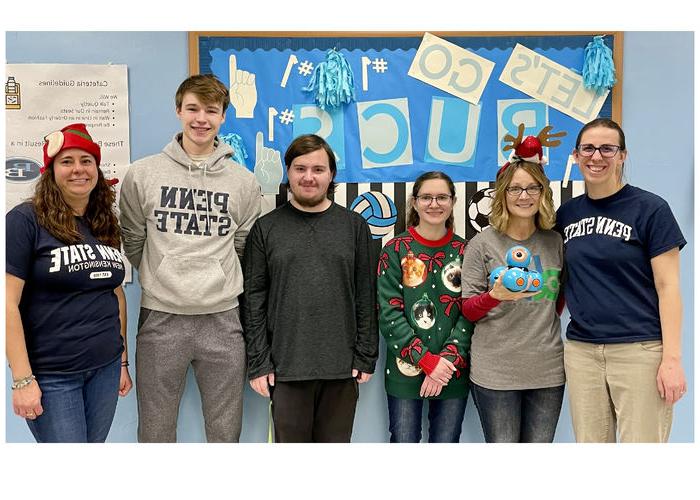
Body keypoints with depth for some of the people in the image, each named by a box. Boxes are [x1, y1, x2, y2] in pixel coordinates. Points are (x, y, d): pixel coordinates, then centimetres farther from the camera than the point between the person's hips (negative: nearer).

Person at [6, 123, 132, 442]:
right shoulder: (26, 220, -10)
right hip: (51, 376, -5)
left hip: (105, 369, 6)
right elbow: (8, 303, -13)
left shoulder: (105, 225, 9)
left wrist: (123, 361, 14)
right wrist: (22, 379, -15)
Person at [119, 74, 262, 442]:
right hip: (161, 316, 0)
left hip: (222, 318, 1)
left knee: (225, 431, 12)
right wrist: (161, 278, 8)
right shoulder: (142, 174, 1)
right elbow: (133, 242, 9)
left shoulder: (244, 181, 4)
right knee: (156, 430, 12)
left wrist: (218, 281, 6)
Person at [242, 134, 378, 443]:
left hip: (342, 369, 1)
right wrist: (258, 362, -3)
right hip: (286, 368, 0)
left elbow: (366, 298, 5)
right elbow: (254, 301, 2)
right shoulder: (266, 228, 4)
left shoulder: (354, 226, 6)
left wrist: (366, 357, 1)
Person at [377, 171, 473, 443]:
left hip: (453, 371, 2)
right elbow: (388, 313, -7)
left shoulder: (464, 251, 5)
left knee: (446, 441, 10)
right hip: (405, 370, -2)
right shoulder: (396, 249, -1)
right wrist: (427, 360, -13)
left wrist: (447, 360, -11)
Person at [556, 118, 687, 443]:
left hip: (640, 350, -4)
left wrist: (672, 359, -11)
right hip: (581, 350, 4)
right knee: (589, 443, 11)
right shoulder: (566, 213, 9)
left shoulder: (650, 209, -4)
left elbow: (667, 287, -6)